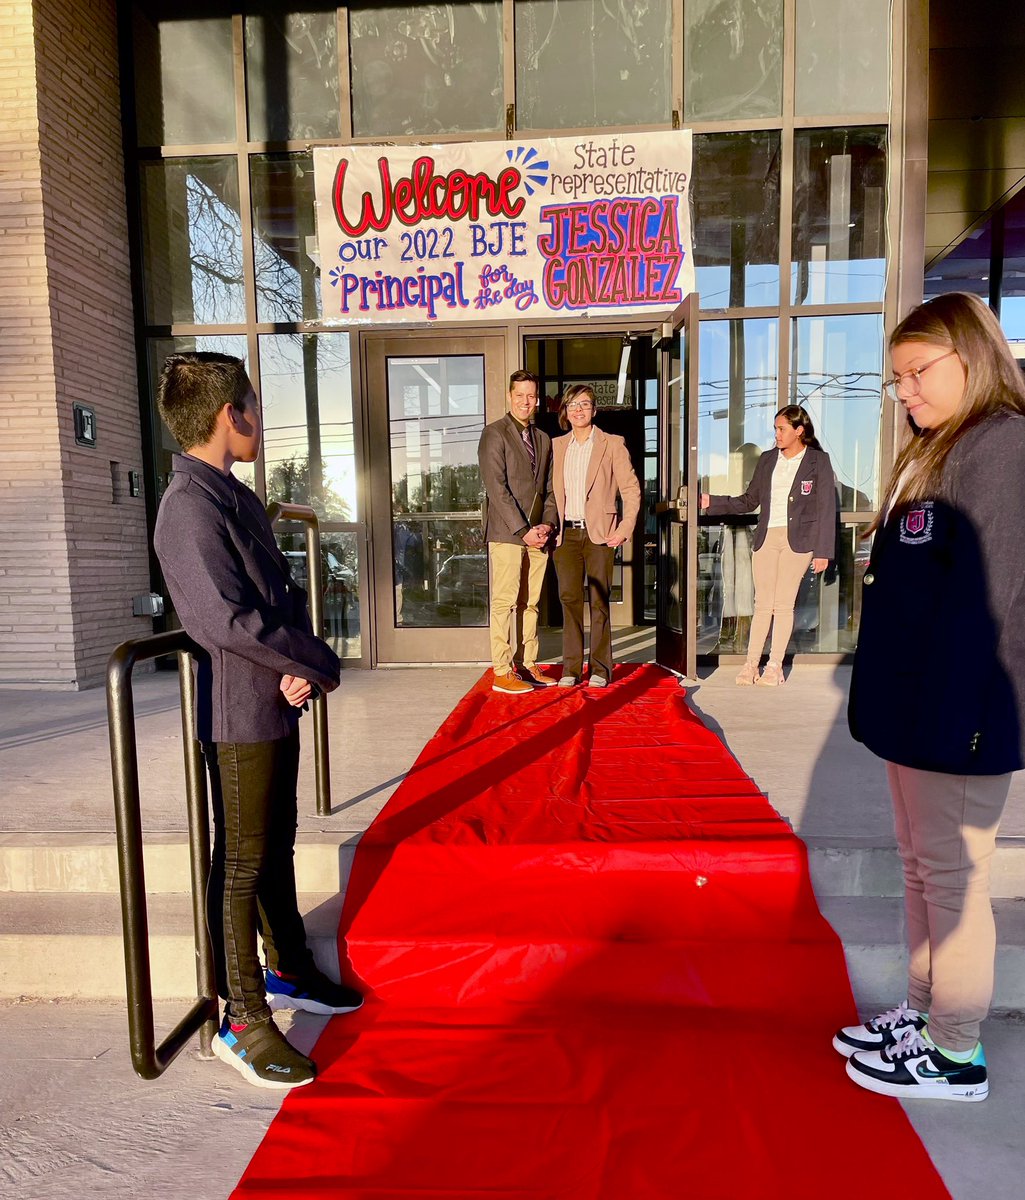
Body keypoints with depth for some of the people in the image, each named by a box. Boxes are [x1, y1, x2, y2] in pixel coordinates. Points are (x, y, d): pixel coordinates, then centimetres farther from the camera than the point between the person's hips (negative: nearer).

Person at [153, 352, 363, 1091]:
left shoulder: (238, 498, 12)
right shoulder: (190, 507, -17)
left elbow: (286, 594, 9)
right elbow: (227, 619, -25)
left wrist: (300, 664, -10)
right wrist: (320, 665, -15)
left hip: (278, 702, 9)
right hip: (240, 710, -9)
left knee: (277, 847, 20)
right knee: (241, 864, 3)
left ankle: (287, 972, 38)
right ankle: (242, 1022, 20)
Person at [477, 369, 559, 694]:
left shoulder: (544, 439, 18)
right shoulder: (494, 433, -2)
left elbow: (548, 489, 18)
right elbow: (496, 487, -11)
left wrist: (547, 524, 0)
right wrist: (523, 530, -14)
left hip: (537, 535, 6)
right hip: (506, 533, -6)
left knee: (530, 603, 9)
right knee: (505, 602, -4)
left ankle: (529, 666, 17)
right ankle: (502, 673, 1)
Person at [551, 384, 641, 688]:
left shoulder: (612, 444, 3)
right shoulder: (557, 446, 14)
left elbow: (631, 488, 2)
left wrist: (625, 528, -6)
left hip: (598, 534, -3)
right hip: (566, 534, 3)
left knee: (598, 601, -1)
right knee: (569, 599, 1)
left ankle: (599, 669, 7)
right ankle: (571, 668, 8)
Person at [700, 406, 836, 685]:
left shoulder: (819, 461, 2)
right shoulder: (767, 460, 13)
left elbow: (826, 509, 0)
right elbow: (750, 500, 14)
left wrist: (823, 551, -5)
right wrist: (713, 503, 3)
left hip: (798, 539, -3)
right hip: (766, 536, 3)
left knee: (783, 604, -2)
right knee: (762, 604, 3)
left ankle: (775, 665, 7)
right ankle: (751, 664, 8)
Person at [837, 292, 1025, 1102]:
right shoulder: (934, 452, 15)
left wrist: (947, 717, -21)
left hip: (955, 711, -9)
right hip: (914, 706, 9)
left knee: (951, 877, 4)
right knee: (920, 867, 18)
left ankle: (956, 1055, 22)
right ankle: (923, 1014, 34)